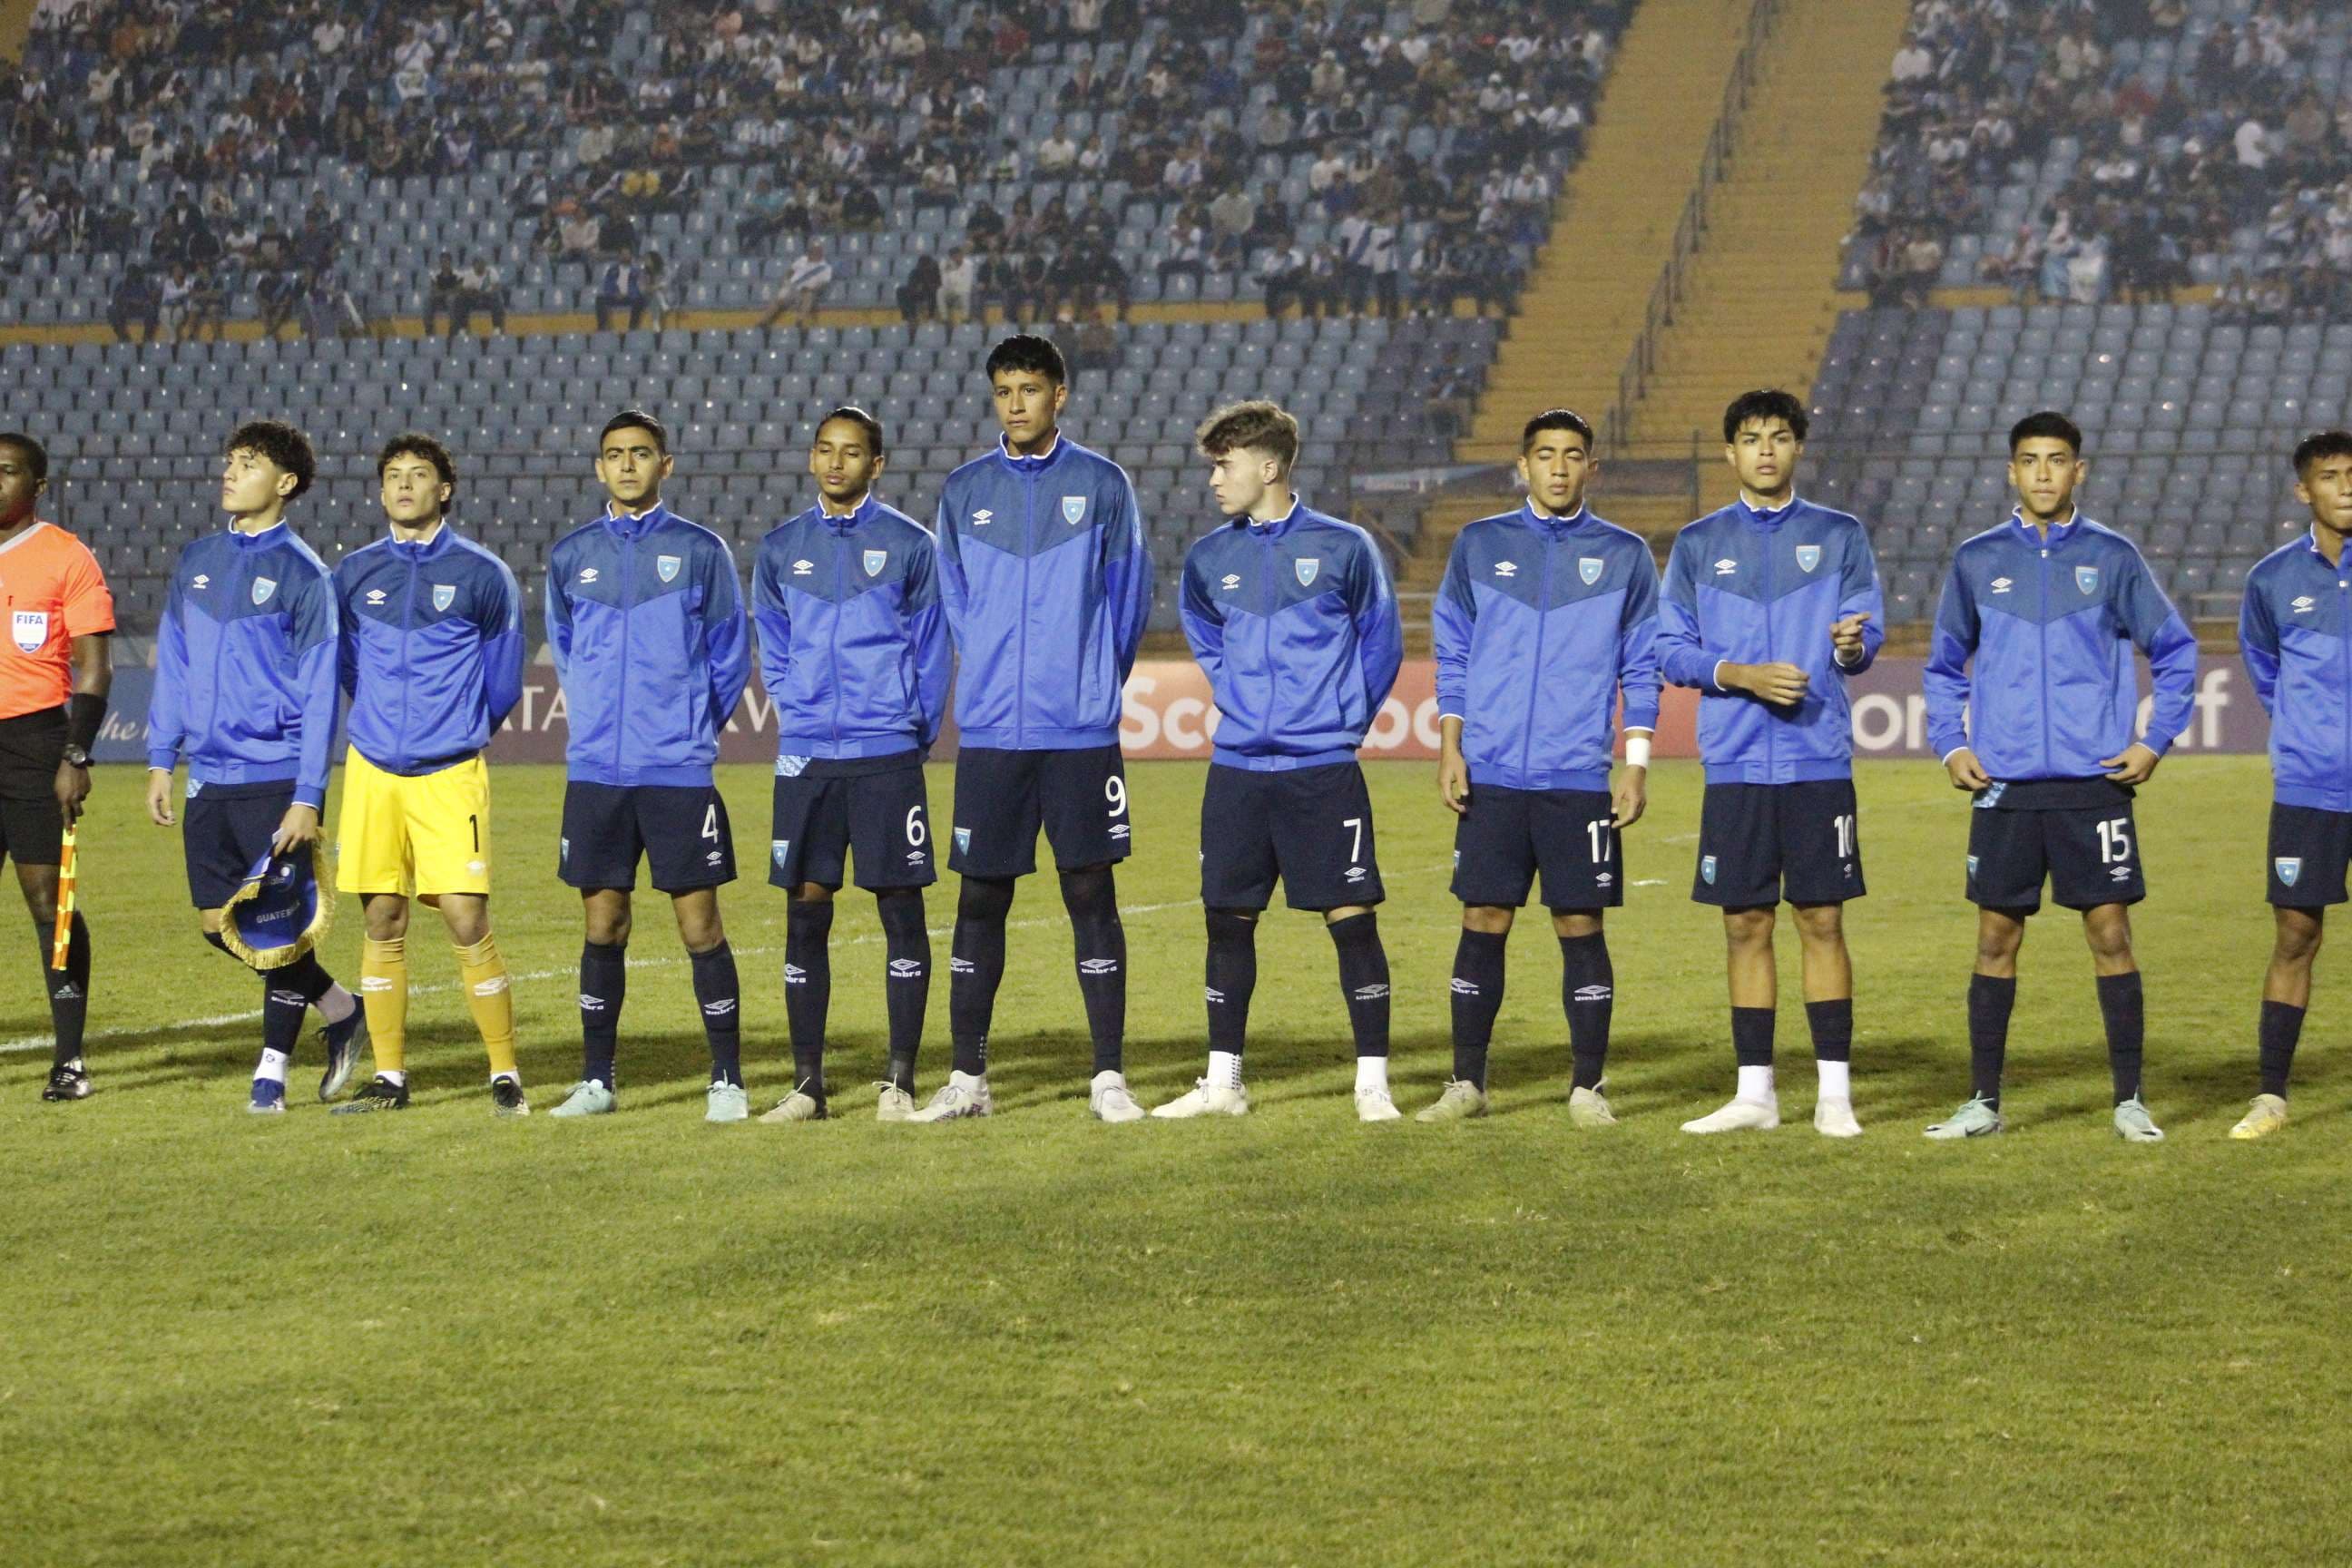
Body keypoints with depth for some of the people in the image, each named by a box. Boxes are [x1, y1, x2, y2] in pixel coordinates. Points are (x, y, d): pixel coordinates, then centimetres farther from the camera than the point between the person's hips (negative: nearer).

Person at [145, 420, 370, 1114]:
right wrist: (161, 761, 10)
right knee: (219, 923, 7)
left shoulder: (301, 573, -7)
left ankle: (271, 1071, 11)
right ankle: (340, 1010, 25)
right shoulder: (197, 560, 9)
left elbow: (319, 691, -8)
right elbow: (173, 662, 15)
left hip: (277, 780, -6)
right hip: (209, 778, 6)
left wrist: (307, 797, -13)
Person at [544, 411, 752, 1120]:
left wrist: (694, 729, 6)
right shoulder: (570, 556, 8)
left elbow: (730, 655, 6)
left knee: (700, 925, -3)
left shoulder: (700, 551, 1)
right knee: (603, 925, 6)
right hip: (595, 771, 3)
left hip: (679, 770, -3)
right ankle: (596, 1081, 13)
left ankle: (727, 1082, 4)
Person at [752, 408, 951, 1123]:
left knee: (901, 910, -1)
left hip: (888, 759, -2)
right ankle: (806, 1084, 8)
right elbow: (772, 650, 16)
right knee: (805, 913, 3)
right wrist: (798, 712, 6)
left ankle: (900, 1083, 5)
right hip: (806, 760, 3)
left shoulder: (909, 545, 1)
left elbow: (931, 648, 4)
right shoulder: (781, 548, 9)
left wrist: (913, 732, -1)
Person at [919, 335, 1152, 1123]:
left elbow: (1128, 593, 6)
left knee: (1091, 895, 0)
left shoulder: (1101, 483, 2)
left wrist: (1095, 686, 8)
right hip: (989, 732, 2)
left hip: (1082, 732, -2)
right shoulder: (965, 490, 7)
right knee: (980, 901, 4)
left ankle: (1108, 1078, 4)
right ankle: (967, 1078, 11)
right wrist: (993, 679, 12)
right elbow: (953, 601, 15)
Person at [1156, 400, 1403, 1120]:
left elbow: (1380, 643, 6)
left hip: (1324, 772, -4)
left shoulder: (1344, 548, -5)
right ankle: (1222, 1081, 17)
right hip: (1236, 772, 4)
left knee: (1351, 919, -5)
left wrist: (1344, 720, 6)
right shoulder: (1208, 559, 5)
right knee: (1228, 921, 7)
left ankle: (1373, 1082, 2)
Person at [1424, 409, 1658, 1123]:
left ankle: (1588, 1089, 9)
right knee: (1483, 923, 2)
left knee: (1580, 927, 0)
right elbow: (1452, 654, 10)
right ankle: (1467, 1083, 11)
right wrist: (1450, 748, 2)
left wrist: (1637, 764, -1)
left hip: (1580, 781, -1)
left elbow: (1643, 668, 6)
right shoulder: (1479, 546, 7)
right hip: (1490, 776, 1)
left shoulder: (1624, 555, 5)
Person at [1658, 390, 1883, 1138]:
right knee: (1745, 924, 4)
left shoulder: (1839, 535, 7)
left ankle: (1834, 1094, 3)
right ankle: (1755, 1093, 11)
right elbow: (1671, 649, 5)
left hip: (1818, 762, -1)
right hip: (1735, 762, 1)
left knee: (1822, 920, -1)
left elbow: (1865, 638, 2)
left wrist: (1851, 646, -21)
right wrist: (1743, 675, -11)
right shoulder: (1699, 543, 9)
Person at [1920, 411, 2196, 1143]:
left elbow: (2175, 650, 10)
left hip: (2094, 781, -1)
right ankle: (1983, 1101, 11)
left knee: (2110, 932, -1)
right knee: (1996, 939, 4)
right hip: (2004, 785, 1)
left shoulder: (2112, 557, 3)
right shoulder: (1977, 560, 7)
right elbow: (1944, 664, 17)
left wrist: (2155, 741, 2)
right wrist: (1950, 745, 5)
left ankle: (2130, 1101, 6)